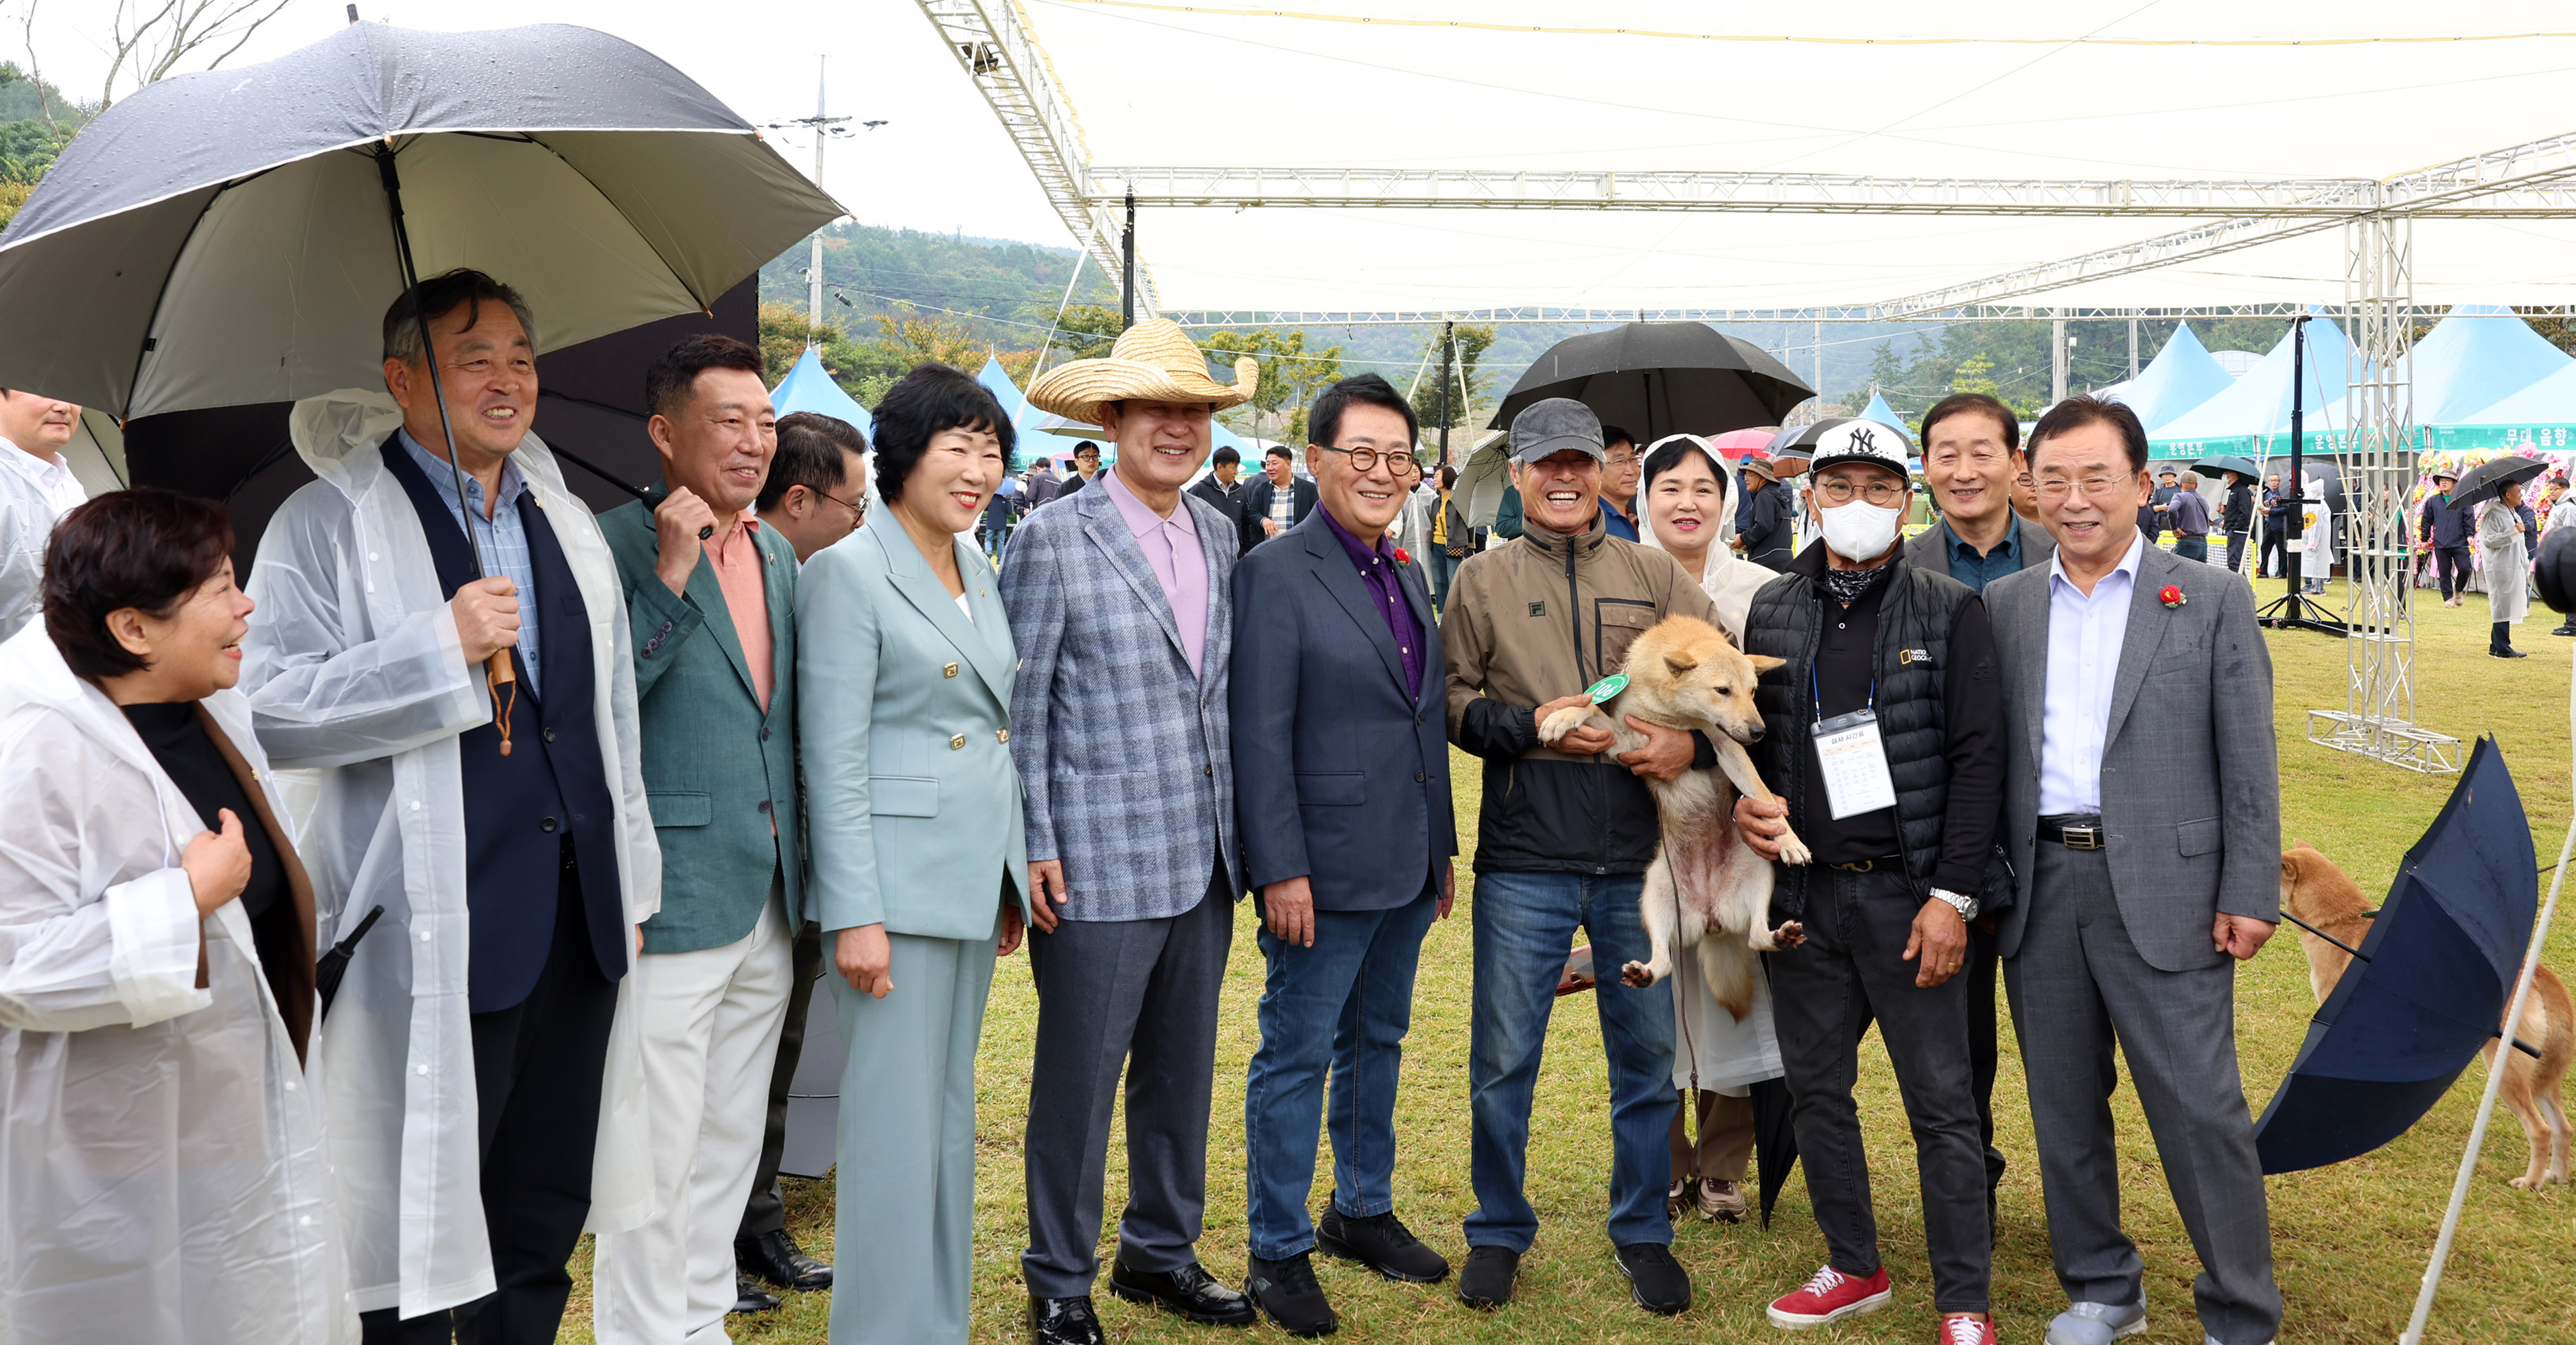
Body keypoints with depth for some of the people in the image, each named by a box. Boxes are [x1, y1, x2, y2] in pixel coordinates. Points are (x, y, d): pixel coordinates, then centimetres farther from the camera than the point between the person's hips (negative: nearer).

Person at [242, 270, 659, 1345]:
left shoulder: (568, 523, 15)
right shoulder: (331, 522, -4)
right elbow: (271, 711, -13)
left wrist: (631, 881, 19)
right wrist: (444, 645, -20)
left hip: (579, 921, 6)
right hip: (438, 935, -6)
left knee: (542, 1230, 16)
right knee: (420, 1231, 3)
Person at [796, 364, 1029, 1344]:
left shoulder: (978, 569, 13)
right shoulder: (850, 573, -10)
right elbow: (833, 758, -13)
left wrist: (1010, 877, 17)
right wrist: (856, 914, -17)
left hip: (977, 875, 8)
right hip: (899, 878, -8)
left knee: (952, 1110, 15)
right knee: (897, 1122, -3)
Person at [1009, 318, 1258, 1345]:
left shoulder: (1218, 535, 10)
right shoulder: (1054, 540, -8)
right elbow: (1019, 707, -7)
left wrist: (1240, 833, 14)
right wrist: (1035, 848, -11)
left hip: (1204, 858, 6)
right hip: (1098, 864, -6)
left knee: (1183, 1071, 16)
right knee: (1079, 1079, 3)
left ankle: (1161, 1253, 33)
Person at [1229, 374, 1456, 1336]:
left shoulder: (1408, 577, 12)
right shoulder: (1275, 574, -12)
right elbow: (1260, 737, -16)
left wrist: (1443, 850, 16)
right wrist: (1280, 871, -19)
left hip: (1405, 867, 8)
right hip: (1323, 873, -8)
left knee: (1377, 1042, 19)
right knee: (1298, 1057, 2)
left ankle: (1363, 1212, 34)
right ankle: (1277, 1253, 14)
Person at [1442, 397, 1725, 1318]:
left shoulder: (1655, 577, 9)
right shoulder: (1482, 581, 7)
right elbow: (1451, 701, 2)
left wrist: (1693, 742, -13)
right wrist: (1533, 725, -13)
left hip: (1639, 860, 1)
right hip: (1524, 862, -1)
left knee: (1647, 1055, 10)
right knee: (1503, 1058, 5)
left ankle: (1643, 1233, 28)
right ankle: (1499, 1232, 24)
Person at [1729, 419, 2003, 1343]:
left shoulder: (1950, 610, -2)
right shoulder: (1773, 610, 10)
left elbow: (1978, 757, -6)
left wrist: (1953, 895, -12)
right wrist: (1749, 801, -4)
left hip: (1908, 894, -4)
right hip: (1803, 893, 4)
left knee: (1942, 1103, 1)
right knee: (1816, 1090, 13)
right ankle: (1854, 1269, 29)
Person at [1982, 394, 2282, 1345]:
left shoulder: (2212, 603, 2)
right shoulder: (2003, 607, 9)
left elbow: (2248, 762, 0)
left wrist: (2250, 895, -6)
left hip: (2163, 891, -3)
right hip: (2041, 888, 3)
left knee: (2200, 1112, -1)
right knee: (2063, 1109, 12)